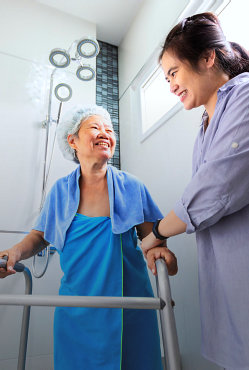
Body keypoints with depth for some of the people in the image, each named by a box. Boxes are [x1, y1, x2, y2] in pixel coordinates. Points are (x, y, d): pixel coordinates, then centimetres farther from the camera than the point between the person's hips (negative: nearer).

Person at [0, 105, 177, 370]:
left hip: (127, 299, 0)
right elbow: (40, 235, 8)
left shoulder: (131, 187, -4)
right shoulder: (60, 191, 0)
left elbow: (148, 231, 0)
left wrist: (157, 247, -22)